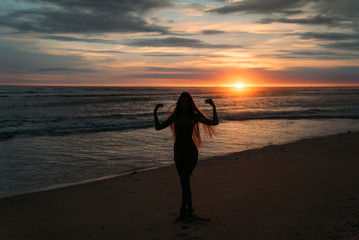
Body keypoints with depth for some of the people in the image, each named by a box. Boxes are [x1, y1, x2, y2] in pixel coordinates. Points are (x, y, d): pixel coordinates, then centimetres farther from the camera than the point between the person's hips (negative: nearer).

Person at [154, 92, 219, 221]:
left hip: (191, 152, -3)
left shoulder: (195, 116, 0)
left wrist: (214, 107, -11)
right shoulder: (175, 116, 6)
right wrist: (155, 112, -8)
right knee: (185, 181, 10)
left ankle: (183, 210, -14)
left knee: (184, 179, -20)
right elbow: (158, 127, 3)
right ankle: (190, 207, 27)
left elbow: (215, 123, -3)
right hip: (178, 152, 4)